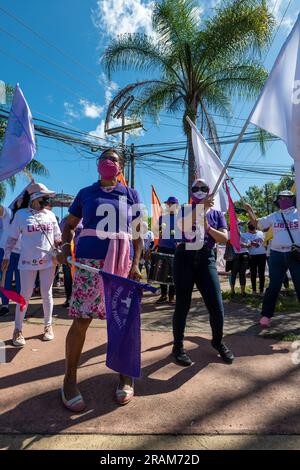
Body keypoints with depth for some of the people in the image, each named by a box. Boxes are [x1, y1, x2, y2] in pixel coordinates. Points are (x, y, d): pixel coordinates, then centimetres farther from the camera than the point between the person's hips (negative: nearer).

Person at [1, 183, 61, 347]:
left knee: (47, 294, 9)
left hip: (48, 261, 2)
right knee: (25, 295, 4)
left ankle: (48, 326, 24)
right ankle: (18, 330, 20)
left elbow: (57, 238, 11)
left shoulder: (50, 214, 5)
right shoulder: (21, 214, -2)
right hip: (28, 261, -2)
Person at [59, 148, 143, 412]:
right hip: (88, 263, 0)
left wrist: (135, 264, -1)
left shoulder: (131, 195, 12)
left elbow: (138, 232, 9)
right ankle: (70, 380, 19)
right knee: (81, 320, 0)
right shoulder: (85, 193, 13)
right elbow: (69, 224, 18)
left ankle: (125, 376, 26)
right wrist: (66, 247, -1)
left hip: (122, 264, 1)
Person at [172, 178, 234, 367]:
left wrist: (207, 227, -12)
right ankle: (178, 346, 18)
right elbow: (183, 226, -15)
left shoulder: (217, 214, 14)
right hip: (185, 257, -2)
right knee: (183, 304, 1)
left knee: (217, 305, 0)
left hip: (206, 259, 2)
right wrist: (202, 207, -20)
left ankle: (218, 341, 27)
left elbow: (224, 238, 2)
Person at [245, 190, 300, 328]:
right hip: (277, 254, 2)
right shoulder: (273, 216, 11)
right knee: (274, 286, 5)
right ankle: (266, 315, 11)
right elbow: (256, 223, 15)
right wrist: (250, 211, 2)